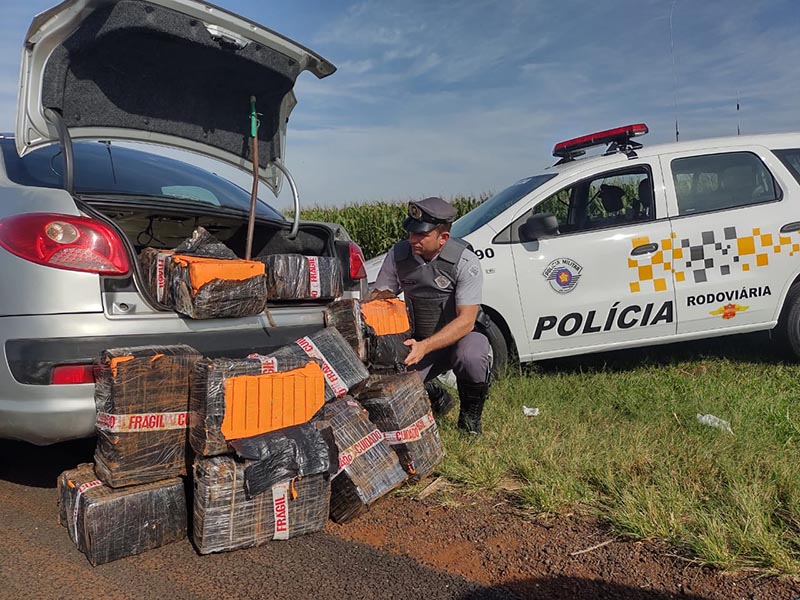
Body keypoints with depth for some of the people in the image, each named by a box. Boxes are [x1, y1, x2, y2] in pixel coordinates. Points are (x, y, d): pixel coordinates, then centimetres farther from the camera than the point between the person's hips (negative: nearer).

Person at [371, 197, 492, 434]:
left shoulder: (465, 262, -20)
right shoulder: (398, 254, -7)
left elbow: (466, 321, -24)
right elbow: (379, 296, 4)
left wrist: (425, 347, -37)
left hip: (461, 336, -3)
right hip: (419, 342, 4)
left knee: (470, 357, -39)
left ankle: (470, 413, -3)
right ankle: (436, 397, 17)